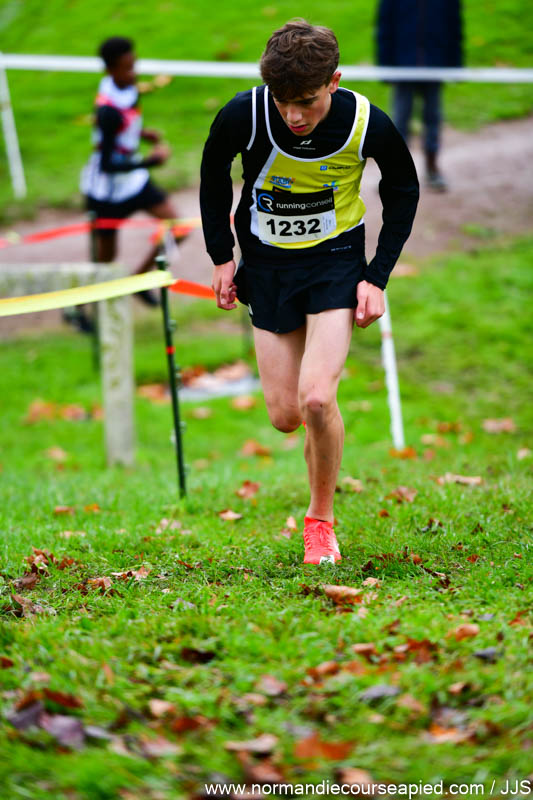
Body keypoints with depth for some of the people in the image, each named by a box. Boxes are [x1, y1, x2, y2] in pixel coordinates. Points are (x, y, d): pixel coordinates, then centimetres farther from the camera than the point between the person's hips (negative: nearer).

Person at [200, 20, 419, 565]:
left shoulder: (368, 125, -22)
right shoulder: (244, 116, -22)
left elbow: (402, 191, -2)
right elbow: (213, 173, 1)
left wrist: (378, 277, -7)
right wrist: (221, 256, 2)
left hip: (336, 259, -2)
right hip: (266, 263, 2)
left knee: (317, 398, -19)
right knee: (285, 415, 0)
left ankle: (321, 519, 4)